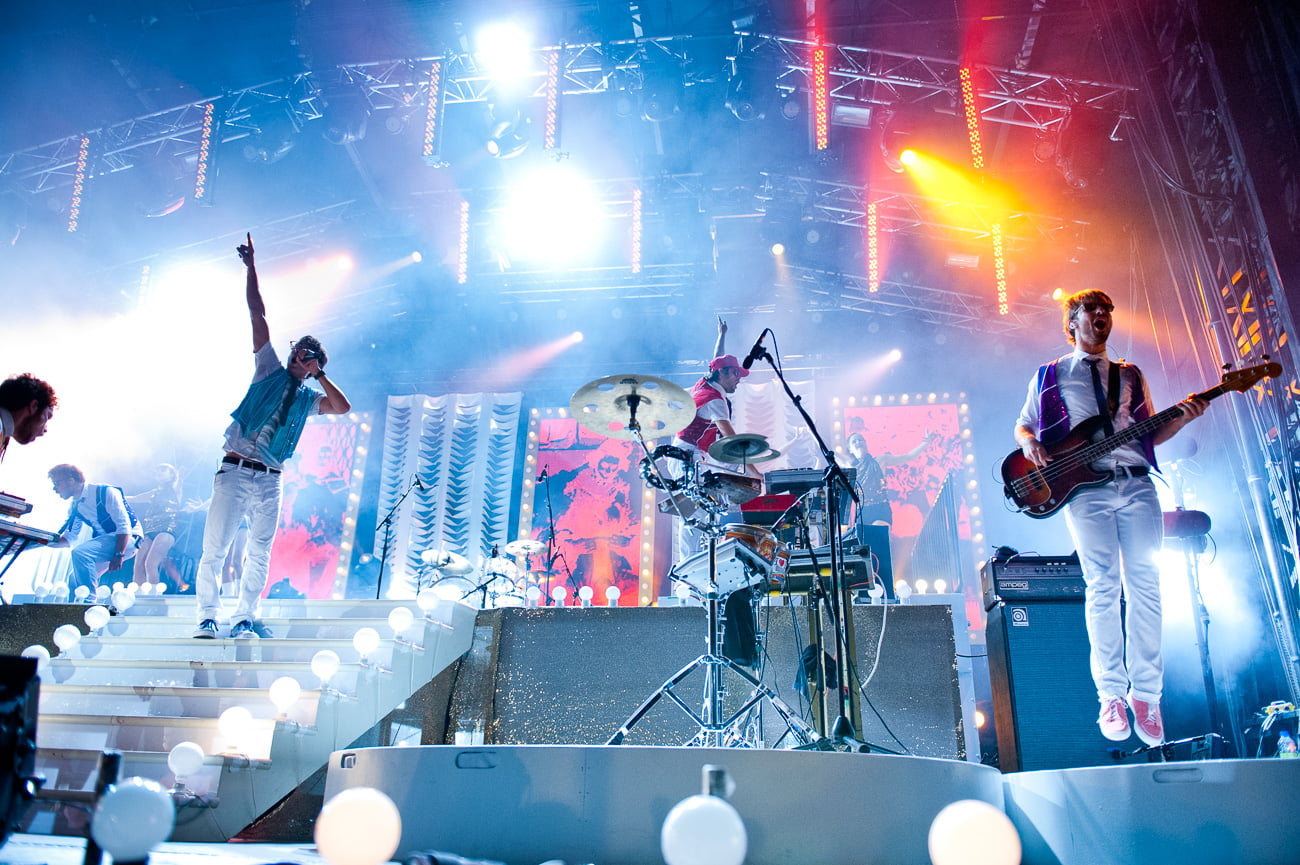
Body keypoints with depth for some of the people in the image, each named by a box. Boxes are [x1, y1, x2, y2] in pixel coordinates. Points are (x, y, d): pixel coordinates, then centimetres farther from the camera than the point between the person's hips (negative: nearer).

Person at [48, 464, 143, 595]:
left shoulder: (105, 492, -14)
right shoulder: (75, 506, 12)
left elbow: (124, 526, -20)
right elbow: (68, 538, 18)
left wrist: (119, 555, -28)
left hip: (128, 540, -9)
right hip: (103, 541, 9)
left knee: (80, 552, -27)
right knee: (75, 579, 6)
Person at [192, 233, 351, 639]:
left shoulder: (308, 398, 14)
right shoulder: (270, 372, 11)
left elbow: (343, 408, -5)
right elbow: (258, 315, 8)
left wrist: (319, 374, 3)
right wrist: (251, 266, 6)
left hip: (269, 481, 2)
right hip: (235, 472, -2)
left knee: (259, 553, 4)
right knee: (214, 550, -4)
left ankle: (244, 618, 13)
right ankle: (207, 617, 8)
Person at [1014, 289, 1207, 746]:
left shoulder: (1131, 376, 22)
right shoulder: (1049, 375, 14)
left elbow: (1148, 436, 19)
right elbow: (1022, 426, 15)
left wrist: (1181, 418, 0)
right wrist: (1029, 443, -7)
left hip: (1137, 486, 3)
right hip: (1087, 489, -3)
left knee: (1145, 586, -3)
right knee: (1103, 588, -8)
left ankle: (1146, 693, 3)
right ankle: (1111, 695, -3)